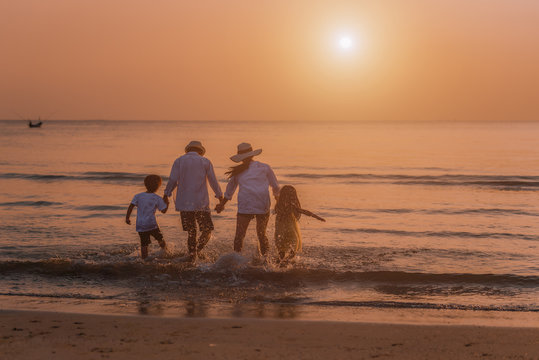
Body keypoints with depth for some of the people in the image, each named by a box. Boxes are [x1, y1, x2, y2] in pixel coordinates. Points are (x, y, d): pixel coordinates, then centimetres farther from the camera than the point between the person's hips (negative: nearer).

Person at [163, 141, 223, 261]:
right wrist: (220, 195, 19)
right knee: (207, 231, 4)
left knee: (191, 232, 10)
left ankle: (192, 258, 8)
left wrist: (166, 195, 4)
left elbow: (172, 180, -3)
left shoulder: (179, 161, 7)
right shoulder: (205, 162, 5)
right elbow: (213, 181, 6)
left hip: (184, 204, 2)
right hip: (201, 203, -2)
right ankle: (197, 252, -17)